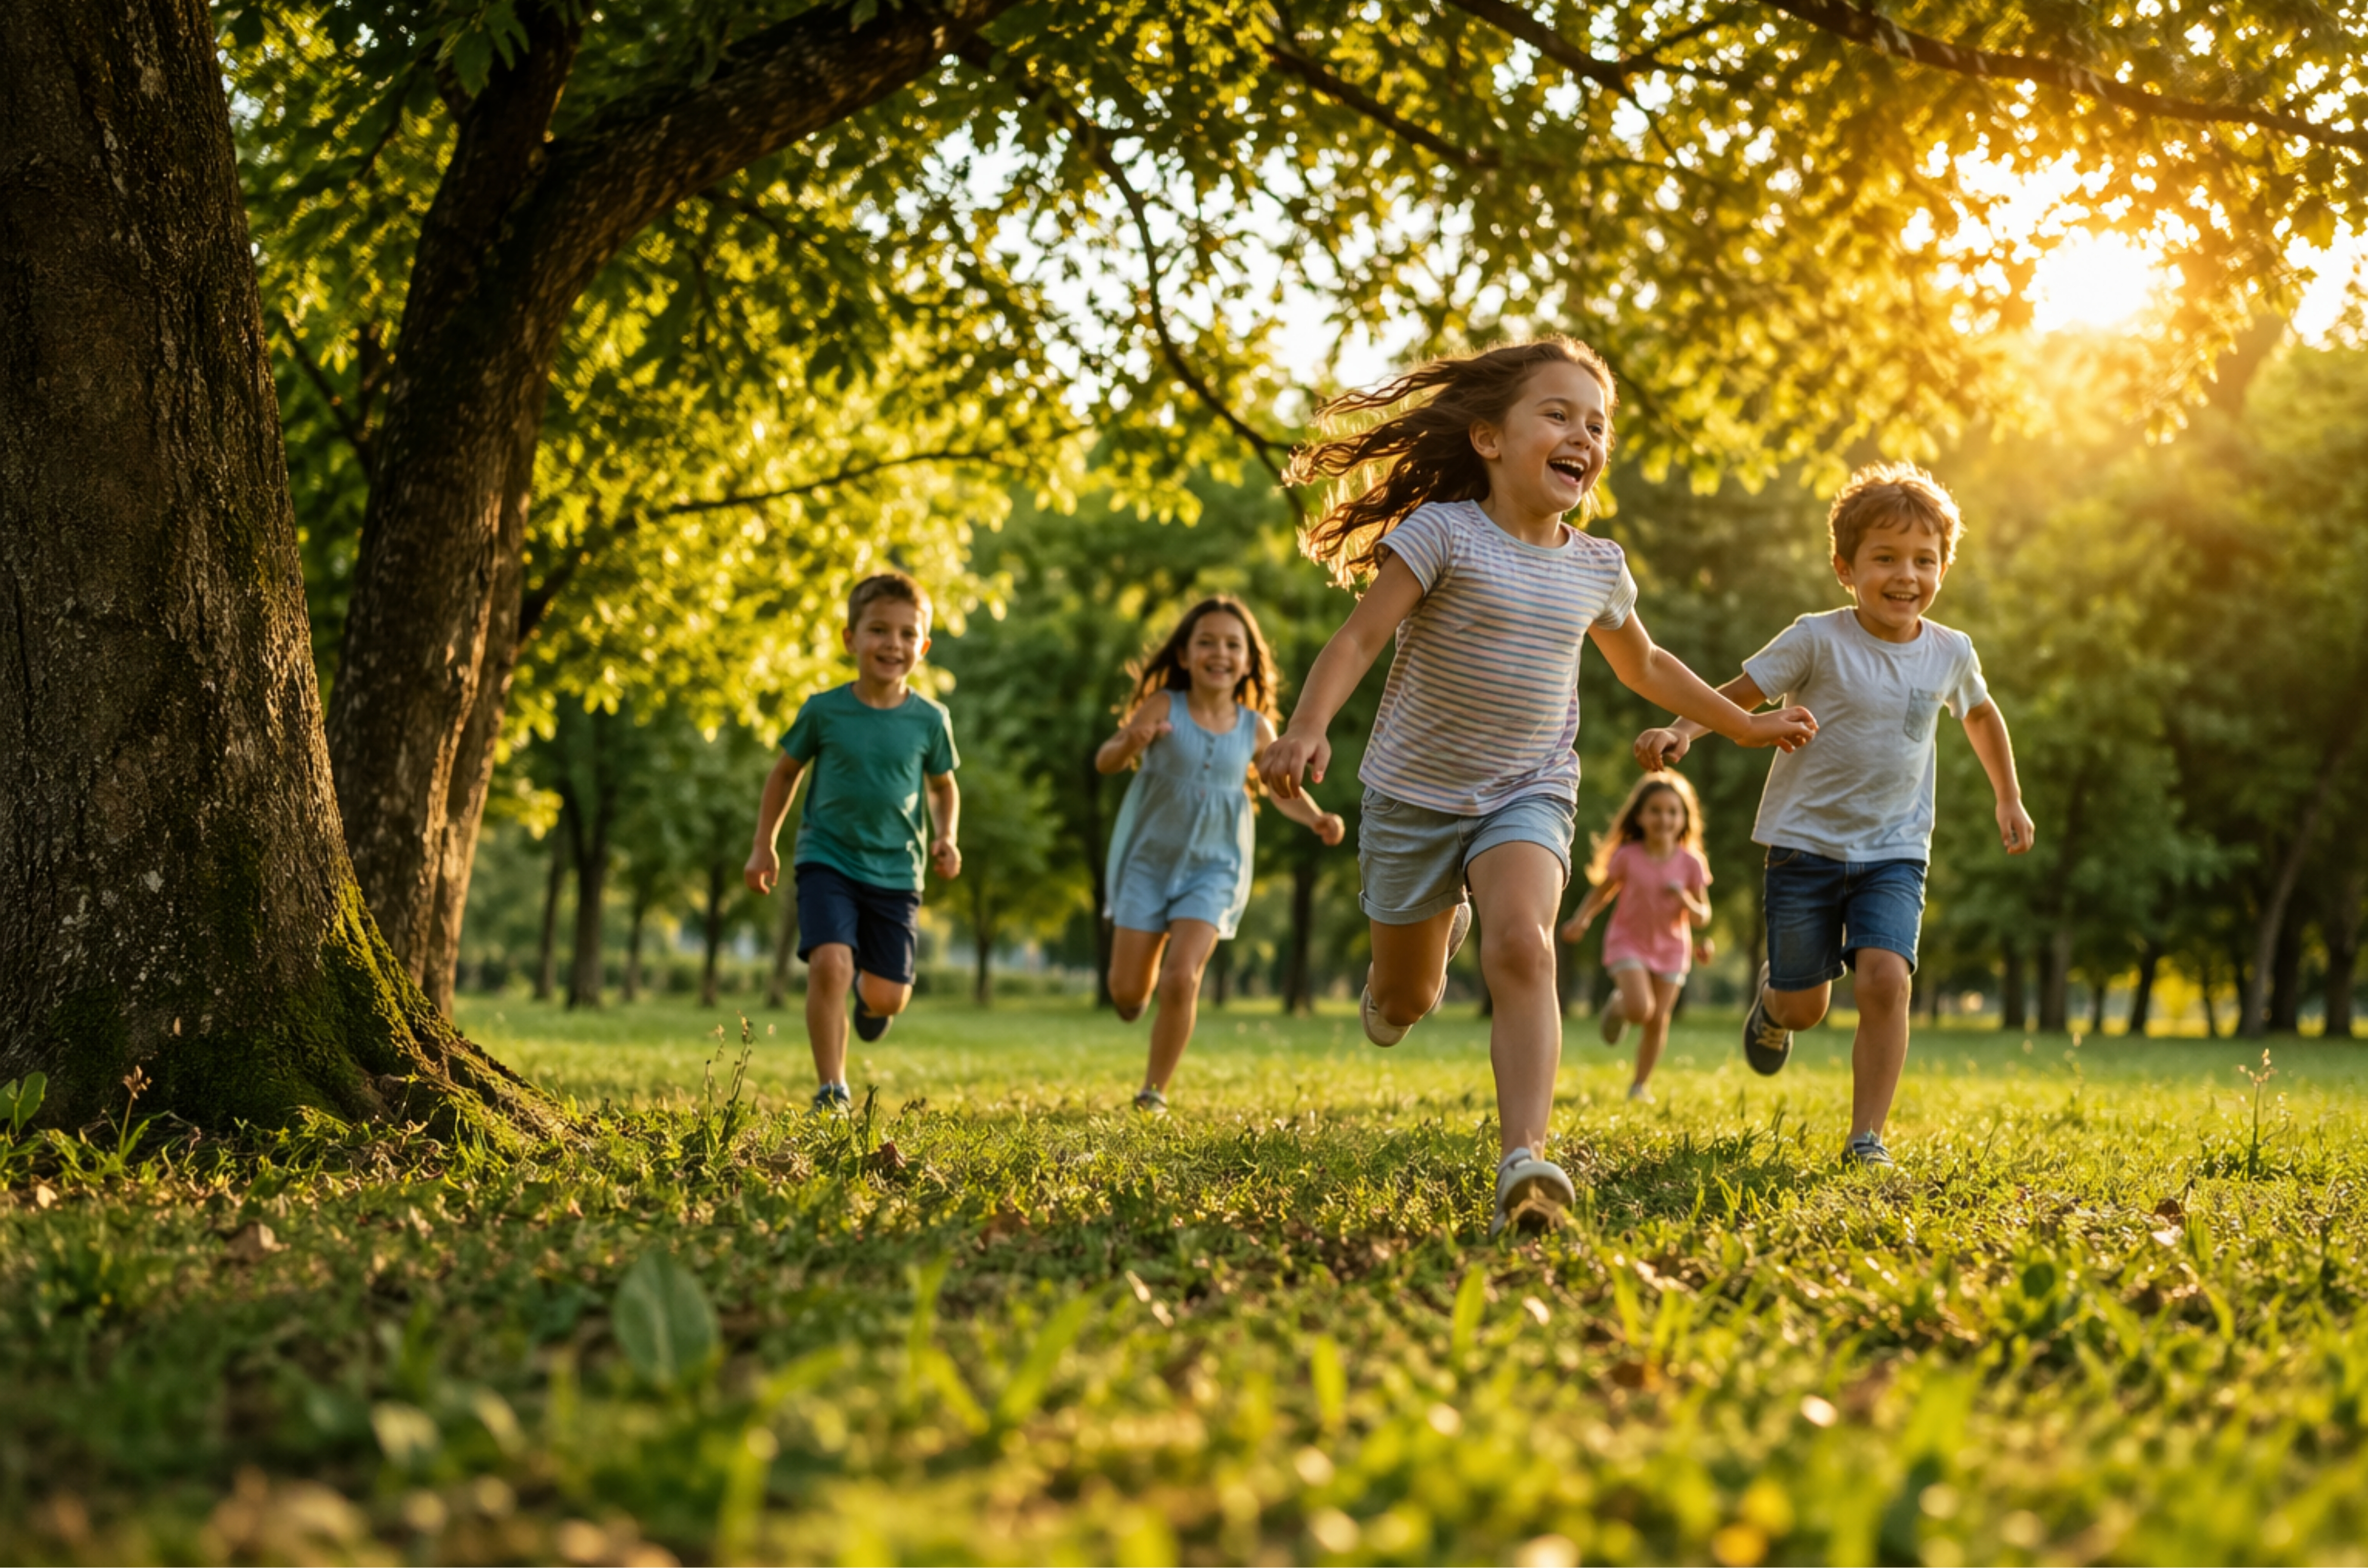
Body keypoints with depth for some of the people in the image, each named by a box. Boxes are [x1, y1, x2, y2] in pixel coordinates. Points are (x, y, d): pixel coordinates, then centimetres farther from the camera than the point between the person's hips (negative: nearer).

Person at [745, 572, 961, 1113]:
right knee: (830, 963, -23)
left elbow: (944, 787, 15)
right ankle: (832, 1090, -12)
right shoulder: (824, 711, -5)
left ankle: (870, 993, 42)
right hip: (827, 860, -2)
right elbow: (785, 773, 11)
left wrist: (946, 839, -2)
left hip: (896, 870, 2)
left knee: (889, 998, 2)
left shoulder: (929, 720, -2)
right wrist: (764, 847, 9)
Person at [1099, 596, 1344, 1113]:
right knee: (1127, 993, 2)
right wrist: (1130, 744, -44)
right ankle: (1146, 967, 40)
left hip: (1212, 867, 1)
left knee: (1182, 978, -17)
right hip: (1149, 860, 0)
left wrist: (1316, 819, -8)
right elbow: (1105, 761, -21)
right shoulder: (1164, 706, -12)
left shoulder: (1255, 728, -3)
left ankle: (1154, 1091, 2)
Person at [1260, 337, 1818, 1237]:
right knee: (1405, 1001, 13)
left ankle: (1523, 1167, -38)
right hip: (1417, 793, -1)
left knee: (1524, 948, -27)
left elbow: (1646, 666, 22)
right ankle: (1434, 936, 52)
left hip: (1529, 794, 2)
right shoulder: (1443, 533, -14)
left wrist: (1745, 726, 30)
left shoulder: (1597, 568, 3)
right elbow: (1358, 638, -21)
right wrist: (1307, 728, -38)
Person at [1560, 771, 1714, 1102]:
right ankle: (1618, 1006, 16)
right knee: (1640, 1009, -21)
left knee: (1658, 1021, 2)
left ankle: (1641, 1085, 21)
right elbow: (1602, 891, 0)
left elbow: (1703, 916, -2)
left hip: (1671, 949, 2)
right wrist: (1581, 921, -16)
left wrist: (1687, 901, -24)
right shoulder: (1628, 857, -12)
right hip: (1629, 943, -2)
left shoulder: (1691, 863, -8)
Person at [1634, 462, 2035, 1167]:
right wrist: (1681, 731, -29)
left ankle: (1866, 1137, -10)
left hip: (1895, 851, 2)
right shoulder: (1818, 641, -11)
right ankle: (1773, 998, 44)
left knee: (1885, 978, -20)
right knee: (1805, 1006, 5)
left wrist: (2009, 799, 26)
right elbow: (1739, 695, -10)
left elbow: (1981, 713, 23)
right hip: (1807, 843, -2)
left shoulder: (1950, 653, 2)